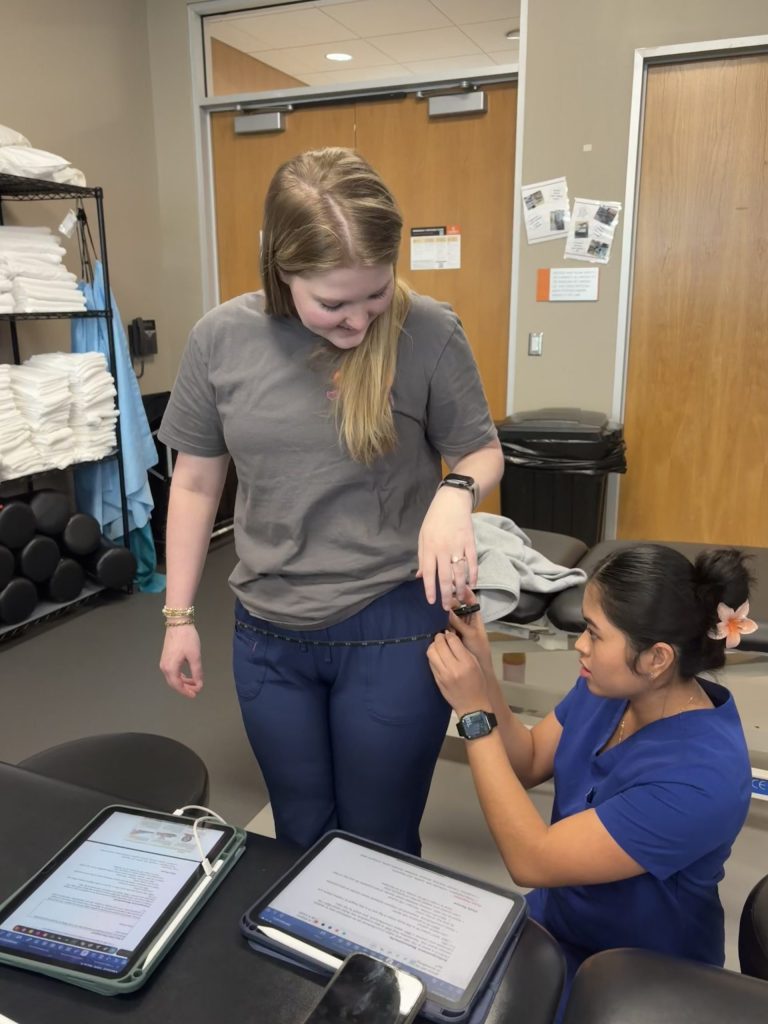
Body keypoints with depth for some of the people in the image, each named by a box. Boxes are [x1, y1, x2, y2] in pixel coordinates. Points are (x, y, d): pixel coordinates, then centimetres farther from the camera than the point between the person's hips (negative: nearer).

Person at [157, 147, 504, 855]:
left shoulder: (428, 333, -13)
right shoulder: (222, 339, -6)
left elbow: (483, 454, -1)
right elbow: (196, 484, 4)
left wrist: (456, 494, -24)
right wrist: (179, 615, 7)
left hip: (394, 626, -2)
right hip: (269, 634, 3)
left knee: (380, 846, 15)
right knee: (301, 841, 22)